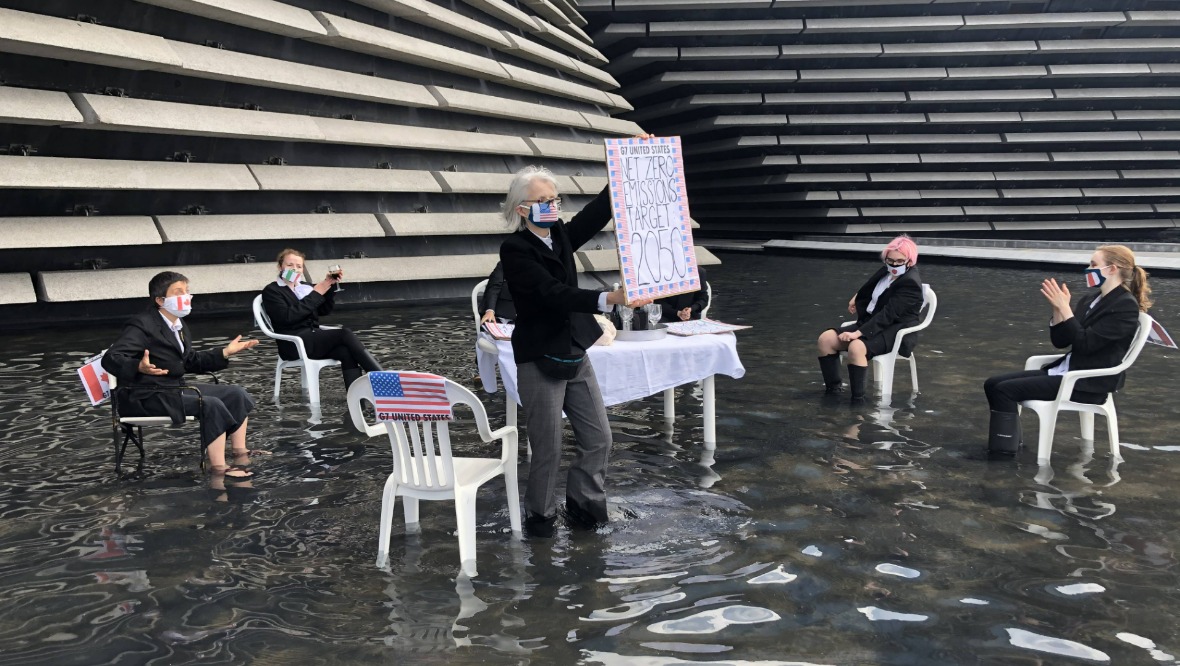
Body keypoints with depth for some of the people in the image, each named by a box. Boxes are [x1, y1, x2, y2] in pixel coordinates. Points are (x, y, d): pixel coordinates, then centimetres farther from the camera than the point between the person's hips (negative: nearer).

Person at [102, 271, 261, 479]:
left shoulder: (179, 325, 13)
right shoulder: (143, 325, -16)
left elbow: (191, 362, 20)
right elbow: (110, 358, -25)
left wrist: (226, 352, 11)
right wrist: (140, 367, -45)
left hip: (176, 388, 10)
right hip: (146, 396, -10)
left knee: (235, 394, 3)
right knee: (211, 405, -27)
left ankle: (240, 452, 11)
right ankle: (219, 469, -23)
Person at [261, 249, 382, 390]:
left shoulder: (305, 287, 22)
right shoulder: (271, 291, 3)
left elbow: (325, 310, 14)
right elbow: (287, 316, -14)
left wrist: (330, 285, -1)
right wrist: (316, 294, -12)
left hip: (313, 337, 6)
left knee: (346, 351, -27)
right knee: (345, 334, -26)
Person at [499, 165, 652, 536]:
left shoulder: (560, 237, 6)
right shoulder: (514, 250, -15)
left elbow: (598, 213, -3)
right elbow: (553, 293, -27)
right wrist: (610, 299, -38)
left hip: (575, 356, 7)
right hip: (540, 363, -7)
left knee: (598, 439, 10)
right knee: (548, 449, 4)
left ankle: (583, 505, 29)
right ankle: (540, 516, 25)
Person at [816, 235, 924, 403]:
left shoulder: (910, 283, -20)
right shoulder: (888, 271, 5)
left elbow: (888, 314, -27)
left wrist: (858, 332, -31)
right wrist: (857, 297, 36)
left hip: (894, 331, -9)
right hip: (871, 322, 9)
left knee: (856, 347, -37)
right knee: (825, 339, -6)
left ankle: (858, 398, -26)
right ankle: (833, 387, 3)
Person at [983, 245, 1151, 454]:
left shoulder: (1125, 306, -13)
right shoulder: (1091, 298, 12)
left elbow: (1085, 344, -21)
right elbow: (1060, 341, 10)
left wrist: (1064, 308, -21)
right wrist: (1058, 309, -5)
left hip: (1088, 383, -9)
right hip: (1065, 371, 9)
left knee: (1005, 389, -20)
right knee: (993, 384, -2)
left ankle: (1004, 451, -10)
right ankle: (1007, 441, 6)